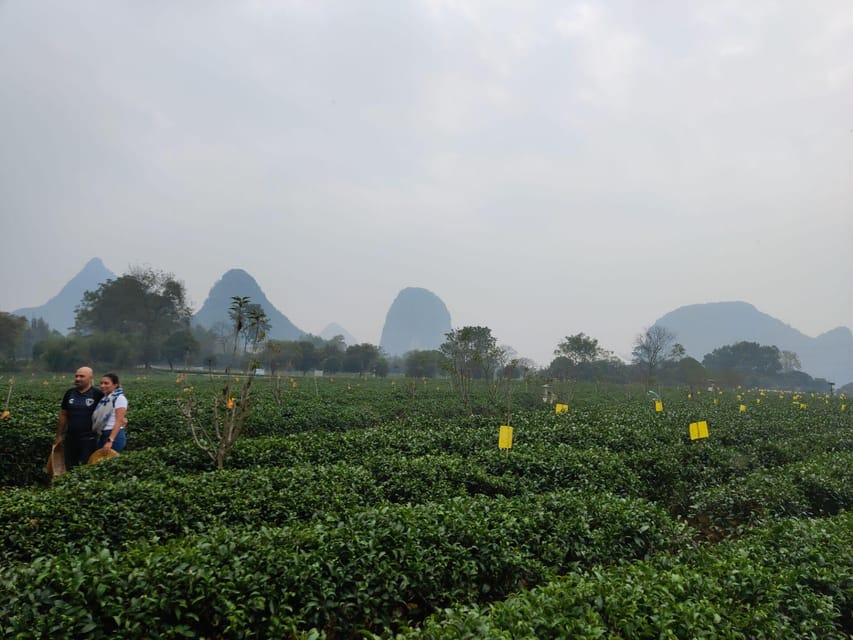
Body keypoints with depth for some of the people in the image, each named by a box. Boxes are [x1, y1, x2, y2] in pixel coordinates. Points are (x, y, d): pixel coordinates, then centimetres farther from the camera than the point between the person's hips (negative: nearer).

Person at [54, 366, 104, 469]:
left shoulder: (97, 394, -8)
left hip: (89, 440, -5)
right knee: (69, 468, 12)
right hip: (71, 439, 5)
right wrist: (59, 435, 14)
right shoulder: (69, 393, 8)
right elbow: (63, 415, 14)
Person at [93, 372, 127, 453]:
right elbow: (100, 420, 17)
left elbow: (119, 421, -15)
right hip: (102, 436, 7)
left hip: (114, 435, -7)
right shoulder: (104, 399, 13)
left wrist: (110, 440, -21)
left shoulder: (119, 398, -8)